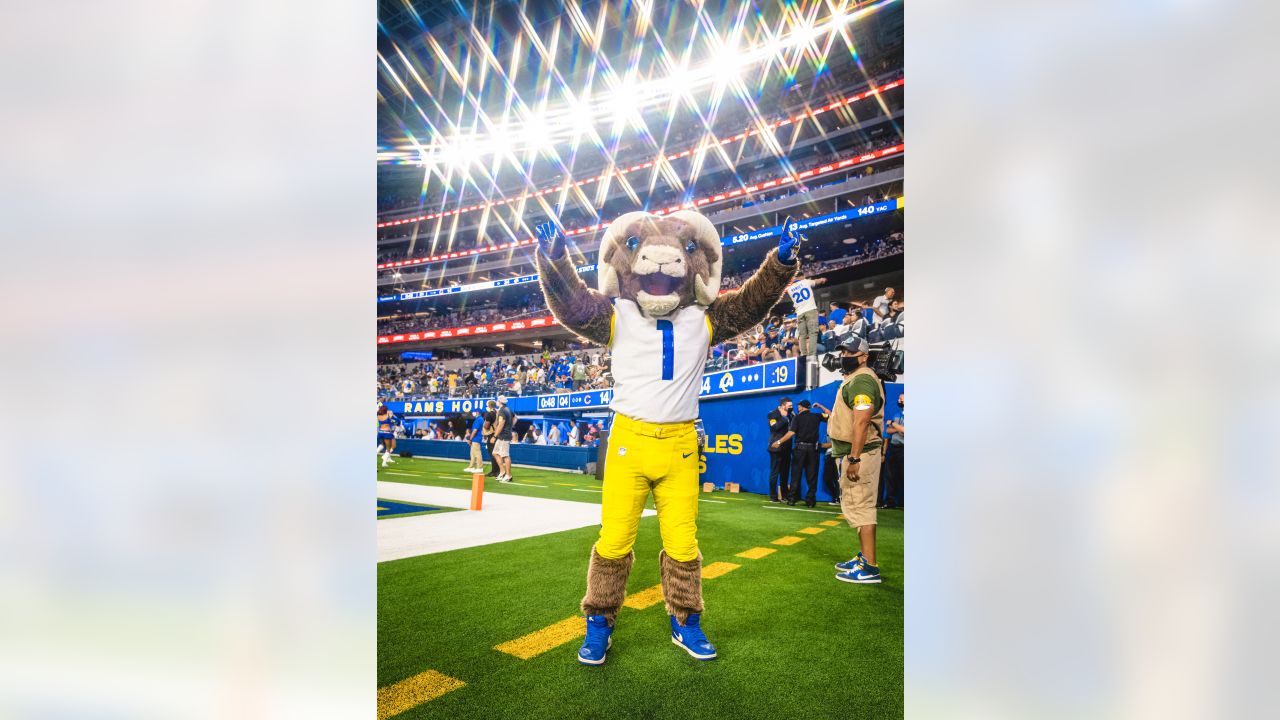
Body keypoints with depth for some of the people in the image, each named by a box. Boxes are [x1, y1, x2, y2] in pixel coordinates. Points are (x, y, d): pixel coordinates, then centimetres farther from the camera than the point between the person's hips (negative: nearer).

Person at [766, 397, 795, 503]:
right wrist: (784, 418, -16)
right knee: (774, 472, -1)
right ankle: (773, 495, 5)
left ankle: (784, 494, 17)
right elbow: (775, 427, -20)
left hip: (786, 448, 7)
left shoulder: (788, 414, 13)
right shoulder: (773, 414, -6)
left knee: (785, 473, 10)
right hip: (776, 447, -7)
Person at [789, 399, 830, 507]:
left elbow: (792, 432, -11)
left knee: (796, 473, 2)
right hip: (813, 448, 2)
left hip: (800, 447, -2)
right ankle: (810, 500, 4)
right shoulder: (816, 416, 5)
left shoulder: (797, 417, -1)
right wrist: (820, 407, 22)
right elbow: (830, 415, 17)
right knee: (812, 475, 5)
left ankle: (792, 498, 1)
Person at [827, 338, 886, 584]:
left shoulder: (861, 380, -15)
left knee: (860, 507, -9)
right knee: (857, 506, 18)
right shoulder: (854, 379, 18)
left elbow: (861, 421, -24)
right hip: (852, 453, 11)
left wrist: (854, 458, -27)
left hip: (859, 453, -11)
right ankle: (864, 557, 28)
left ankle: (869, 567, -6)